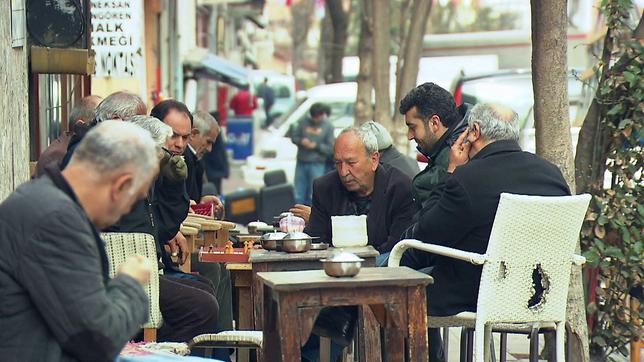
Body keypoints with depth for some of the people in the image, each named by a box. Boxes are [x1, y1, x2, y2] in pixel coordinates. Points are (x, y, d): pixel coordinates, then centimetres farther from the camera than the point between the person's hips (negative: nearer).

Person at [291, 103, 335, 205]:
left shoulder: (328, 127, 1)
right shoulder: (304, 122, 7)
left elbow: (330, 149, -3)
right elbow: (293, 136, 11)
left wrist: (316, 146, -15)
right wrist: (301, 141, -10)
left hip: (317, 165, -3)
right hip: (301, 163, 3)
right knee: (298, 195, 5)